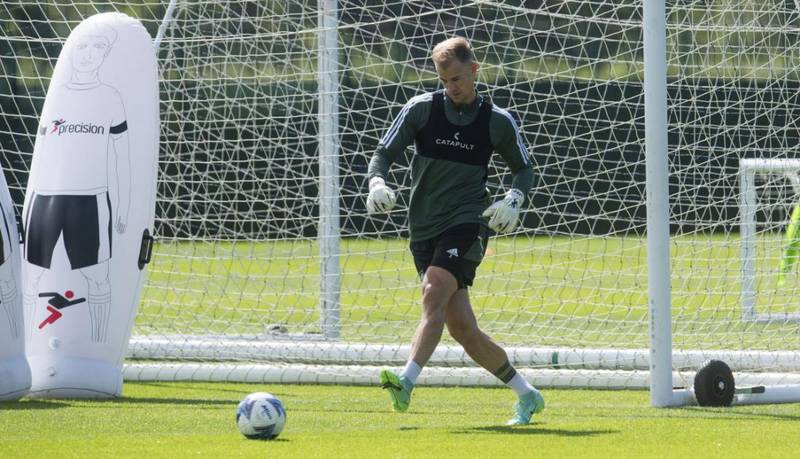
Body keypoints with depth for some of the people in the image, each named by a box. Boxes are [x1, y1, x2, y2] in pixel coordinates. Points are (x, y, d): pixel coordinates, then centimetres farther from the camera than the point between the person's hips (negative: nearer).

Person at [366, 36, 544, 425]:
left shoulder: (497, 122, 3)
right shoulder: (421, 109, 4)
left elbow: (524, 168, 15)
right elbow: (384, 152, 6)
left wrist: (513, 199, -5)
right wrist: (377, 182, -16)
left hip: (467, 222, -3)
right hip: (424, 229, 3)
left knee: (434, 295, -29)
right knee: (462, 329, 1)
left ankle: (406, 383, -42)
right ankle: (527, 396, 14)